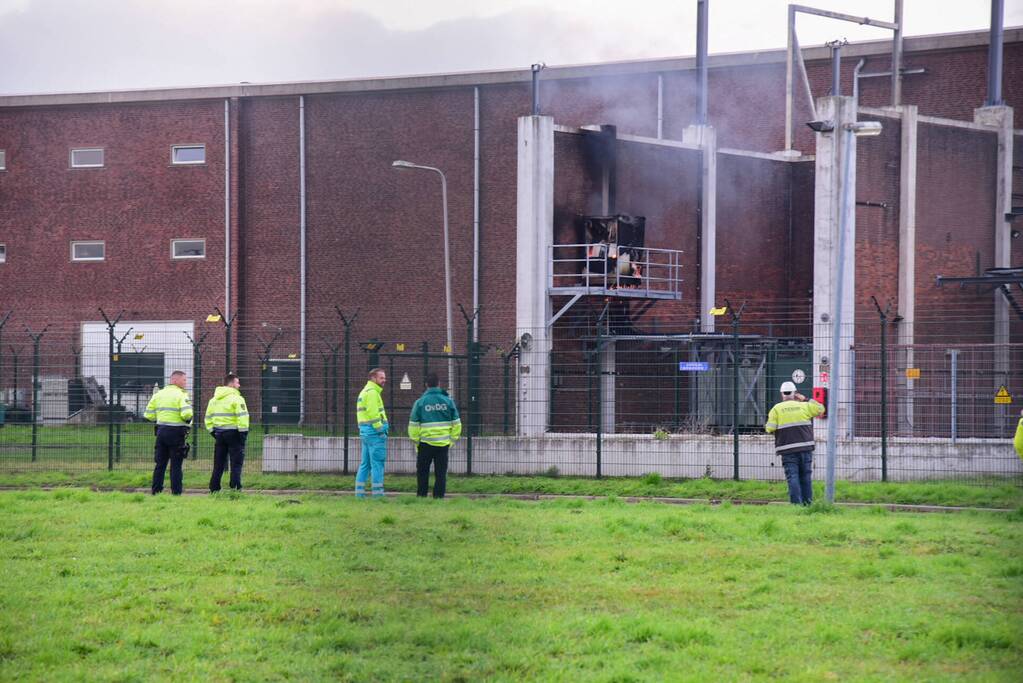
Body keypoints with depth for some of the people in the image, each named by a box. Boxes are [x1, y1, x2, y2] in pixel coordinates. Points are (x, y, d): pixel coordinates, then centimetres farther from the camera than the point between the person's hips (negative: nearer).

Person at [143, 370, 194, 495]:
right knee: (176, 465, 0)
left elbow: (149, 415, 8)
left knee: (160, 464, 11)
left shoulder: (158, 395, 10)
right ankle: (176, 491, -1)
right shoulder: (181, 395, -10)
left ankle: (156, 491, 10)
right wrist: (188, 421, -2)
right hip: (176, 433, -6)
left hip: (161, 431, 6)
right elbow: (186, 414, -23)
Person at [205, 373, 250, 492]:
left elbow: (208, 418, 16)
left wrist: (212, 431, 19)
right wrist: (243, 432, -13)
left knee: (218, 464, 13)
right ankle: (235, 488, -7)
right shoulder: (236, 398, -11)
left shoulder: (214, 399, 13)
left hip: (219, 433, 6)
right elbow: (242, 417, -18)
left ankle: (214, 488, 12)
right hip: (233, 432, -6)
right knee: (236, 463, -1)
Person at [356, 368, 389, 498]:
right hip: (374, 431, -10)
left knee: (365, 464, 12)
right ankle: (378, 494, -9)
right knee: (378, 464, -8)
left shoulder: (364, 391, 21)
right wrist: (380, 430, -16)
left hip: (365, 432, 10)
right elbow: (373, 414, -19)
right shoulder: (372, 392, -11)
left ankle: (359, 492, 12)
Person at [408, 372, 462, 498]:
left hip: (426, 443, -1)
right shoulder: (448, 401, 1)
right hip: (443, 443, 1)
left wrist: (415, 441, 9)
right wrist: (452, 440, 14)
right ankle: (439, 496, 4)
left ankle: (421, 495, 10)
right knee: (441, 472, 6)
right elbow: (456, 423, 5)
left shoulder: (420, 402, -4)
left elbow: (413, 425, -2)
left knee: (422, 471, 10)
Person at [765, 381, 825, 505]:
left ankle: (796, 503, -10)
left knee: (793, 477, -3)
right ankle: (807, 503, 11)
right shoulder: (803, 406, 7)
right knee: (806, 476, 9)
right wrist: (806, 400, 22)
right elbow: (820, 408, 19)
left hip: (788, 449, -2)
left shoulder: (776, 409, 1)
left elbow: (770, 429, -7)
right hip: (805, 448, 2)